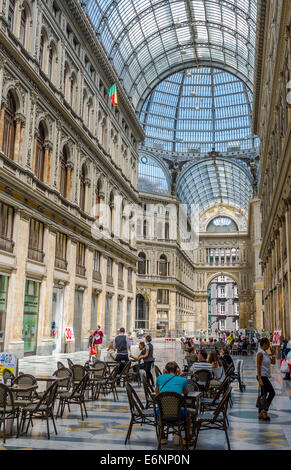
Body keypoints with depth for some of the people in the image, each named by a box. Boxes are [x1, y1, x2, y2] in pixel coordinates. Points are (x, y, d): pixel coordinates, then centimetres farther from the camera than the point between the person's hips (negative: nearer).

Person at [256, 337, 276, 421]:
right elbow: (258, 367, -17)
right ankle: (264, 410, -6)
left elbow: (273, 362, 18)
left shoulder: (265, 353, 14)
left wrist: (272, 353, 5)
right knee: (272, 393, -10)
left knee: (264, 395, 10)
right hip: (262, 376, -9)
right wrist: (260, 379, -21)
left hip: (265, 377, 9)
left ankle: (261, 414, 14)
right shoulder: (260, 353, -13)